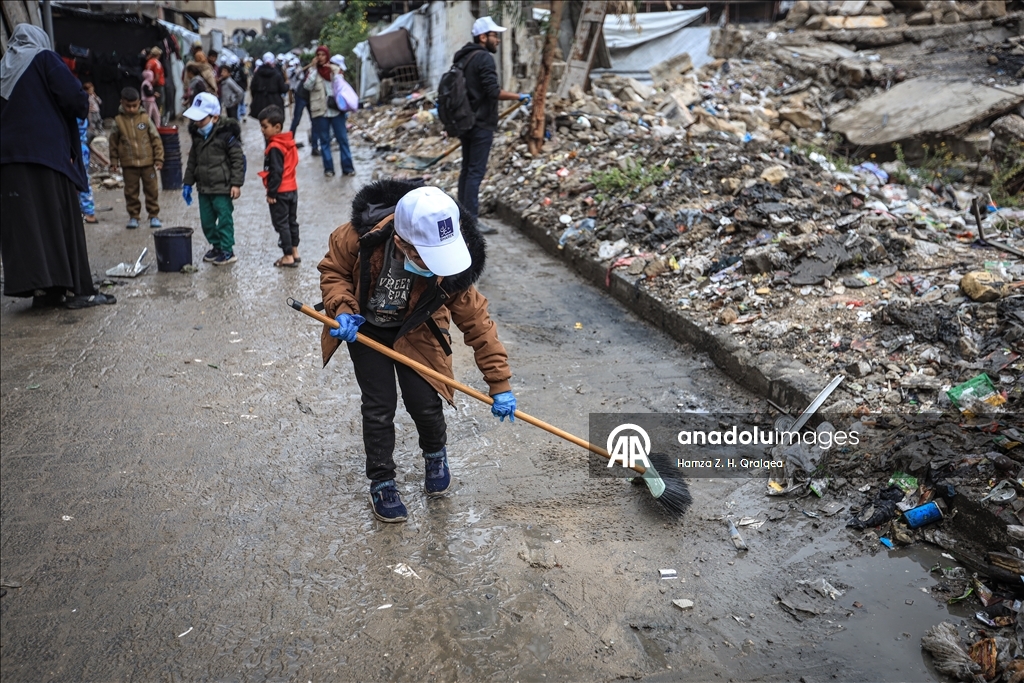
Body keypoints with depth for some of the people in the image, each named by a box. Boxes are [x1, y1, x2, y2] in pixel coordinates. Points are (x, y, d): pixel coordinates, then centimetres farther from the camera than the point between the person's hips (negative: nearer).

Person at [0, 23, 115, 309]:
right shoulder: (44, 59, 0)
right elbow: (76, 98, -11)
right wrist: (81, 110, 7)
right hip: (49, 154, -5)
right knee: (63, 221, 0)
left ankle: (40, 288, 4)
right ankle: (77, 290, 0)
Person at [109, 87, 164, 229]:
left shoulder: (145, 118, -2)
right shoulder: (118, 121, -1)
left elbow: (156, 139, 1)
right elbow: (114, 143, 5)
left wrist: (159, 158, -2)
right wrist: (114, 162, 5)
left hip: (147, 161, 0)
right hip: (128, 164, 0)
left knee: (152, 189, 7)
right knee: (131, 191, 7)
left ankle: (154, 215, 18)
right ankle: (133, 216, 18)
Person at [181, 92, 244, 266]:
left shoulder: (227, 134, -13)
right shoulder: (197, 134, 9)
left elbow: (238, 159, -12)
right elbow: (192, 160, 17)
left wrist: (236, 183, -15)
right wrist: (187, 183, 16)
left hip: (222, 188, -7)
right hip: (204, 187, 7)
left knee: (224, 219, -1)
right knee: (206, 221, 13)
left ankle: (227, 251, 9)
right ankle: (216, 246, 29)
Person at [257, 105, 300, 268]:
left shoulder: (274, 147, -19)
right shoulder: (289, 142, 6)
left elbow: (276, 172, -22)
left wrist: (271, 192, -16)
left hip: (280, 192, -9)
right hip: (292, 189, 9)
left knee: (281, 224, 0)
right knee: (291, 221, 16)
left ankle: (288, 257, 5)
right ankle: (295, 252, 24)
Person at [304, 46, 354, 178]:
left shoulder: (335, 69, 8)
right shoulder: (313, 70, 6)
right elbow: (307, 86, -10)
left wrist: (334, 72, -14)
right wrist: (314, 68, -11)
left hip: (336, 109, 0)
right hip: (320, 111, 0)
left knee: (343, 138, 0)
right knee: (324, 140, 3)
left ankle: (347, 167, 4)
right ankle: (328, 168, 8)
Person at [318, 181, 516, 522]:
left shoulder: (450, 266, -32)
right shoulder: (360, 237, -34)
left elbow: (477, 322, -21)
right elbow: (333, 270, -12)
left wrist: (499, 383, -18)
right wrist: (343, 309, -30)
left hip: (414, 332, 0)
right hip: (365, 328, 0)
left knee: (424, 403, -3)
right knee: (379, 407, -3)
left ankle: (435, 455, 32)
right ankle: (381, 482, 21)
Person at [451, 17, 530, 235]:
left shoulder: (463, 57, 15)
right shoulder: (484, 58, -14)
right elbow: (493, 91, -21)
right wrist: (518, 96, -9)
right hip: (481, 124, -9)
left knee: (467, 169, 14)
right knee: (476, 172, -8)